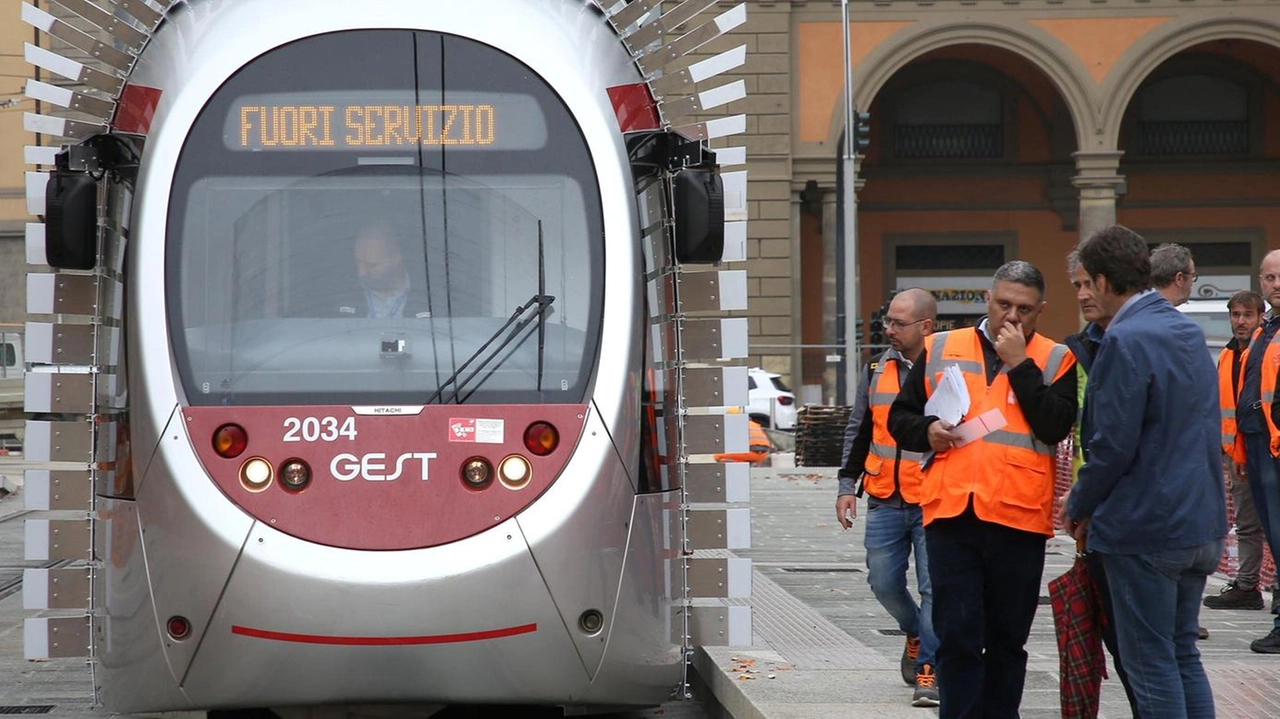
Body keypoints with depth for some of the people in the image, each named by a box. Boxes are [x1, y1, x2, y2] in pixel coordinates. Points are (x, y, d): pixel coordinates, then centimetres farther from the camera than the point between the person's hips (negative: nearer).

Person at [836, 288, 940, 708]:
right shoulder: (878, 370, 8)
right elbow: (859, 431, 16)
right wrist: (847, 485, 10)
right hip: (885, 502, 5)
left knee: (934, 589, -5)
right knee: (884, 584, 8)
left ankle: (928, 671, 3)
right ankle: (916, 634, 36)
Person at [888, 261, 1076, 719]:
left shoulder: (1054, 360, 7)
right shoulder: (939, 350, 11)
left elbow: (1056, 427, -9)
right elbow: (900, 417, 16)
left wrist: (1019, 363, -9)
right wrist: (927, 431, -5)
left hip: (1019, 520, 0)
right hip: (951, 514, 0)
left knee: (1007, 641, 10)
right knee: (957, 638, -4)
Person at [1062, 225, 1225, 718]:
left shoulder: (1126, 341, -17)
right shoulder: (1188, 332, 11)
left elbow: (1114, 444, -20)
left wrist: (1079, 506, -3)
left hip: (1145, 529, -9)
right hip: (1200, 523, 9)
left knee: (1151, 663, -2)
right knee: (1182, 653, 16)